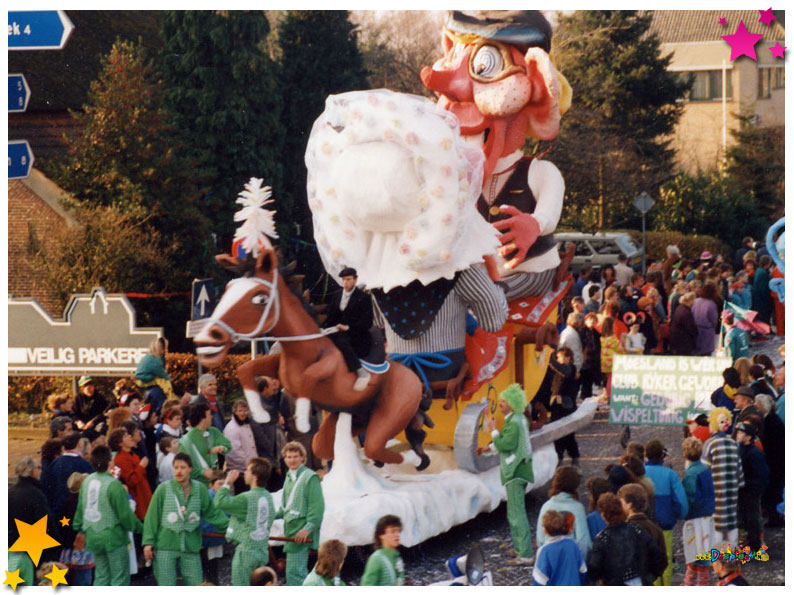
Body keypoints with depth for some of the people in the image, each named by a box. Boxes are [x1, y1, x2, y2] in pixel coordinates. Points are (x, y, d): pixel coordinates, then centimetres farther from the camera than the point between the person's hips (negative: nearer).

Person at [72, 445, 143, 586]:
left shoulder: (87, 481, 3)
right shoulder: (113, 484, -18)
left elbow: (80, 507, 12)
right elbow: (125, 513, -15)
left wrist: (80, 529, 24)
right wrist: (140, 528, 0)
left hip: (93, 536, 7)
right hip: (113, 537, -7)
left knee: (101, 576, 14)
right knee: (120, 577, 1)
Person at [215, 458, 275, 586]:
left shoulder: (246, 498, -19)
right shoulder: (268, 497, 5)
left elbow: (220, 502, -20)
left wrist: (228, 482, -7)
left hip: (246, 551, -8)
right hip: (262, 550, 8)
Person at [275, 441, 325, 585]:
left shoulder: (310, 477, -11)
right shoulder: (289, 477, 16)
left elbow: (317, 506, -16)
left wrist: (308, 528, -22)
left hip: (302, 532, -9)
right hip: (290, 530, 9)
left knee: (294, 573, -12)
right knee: (300, 572, 17)